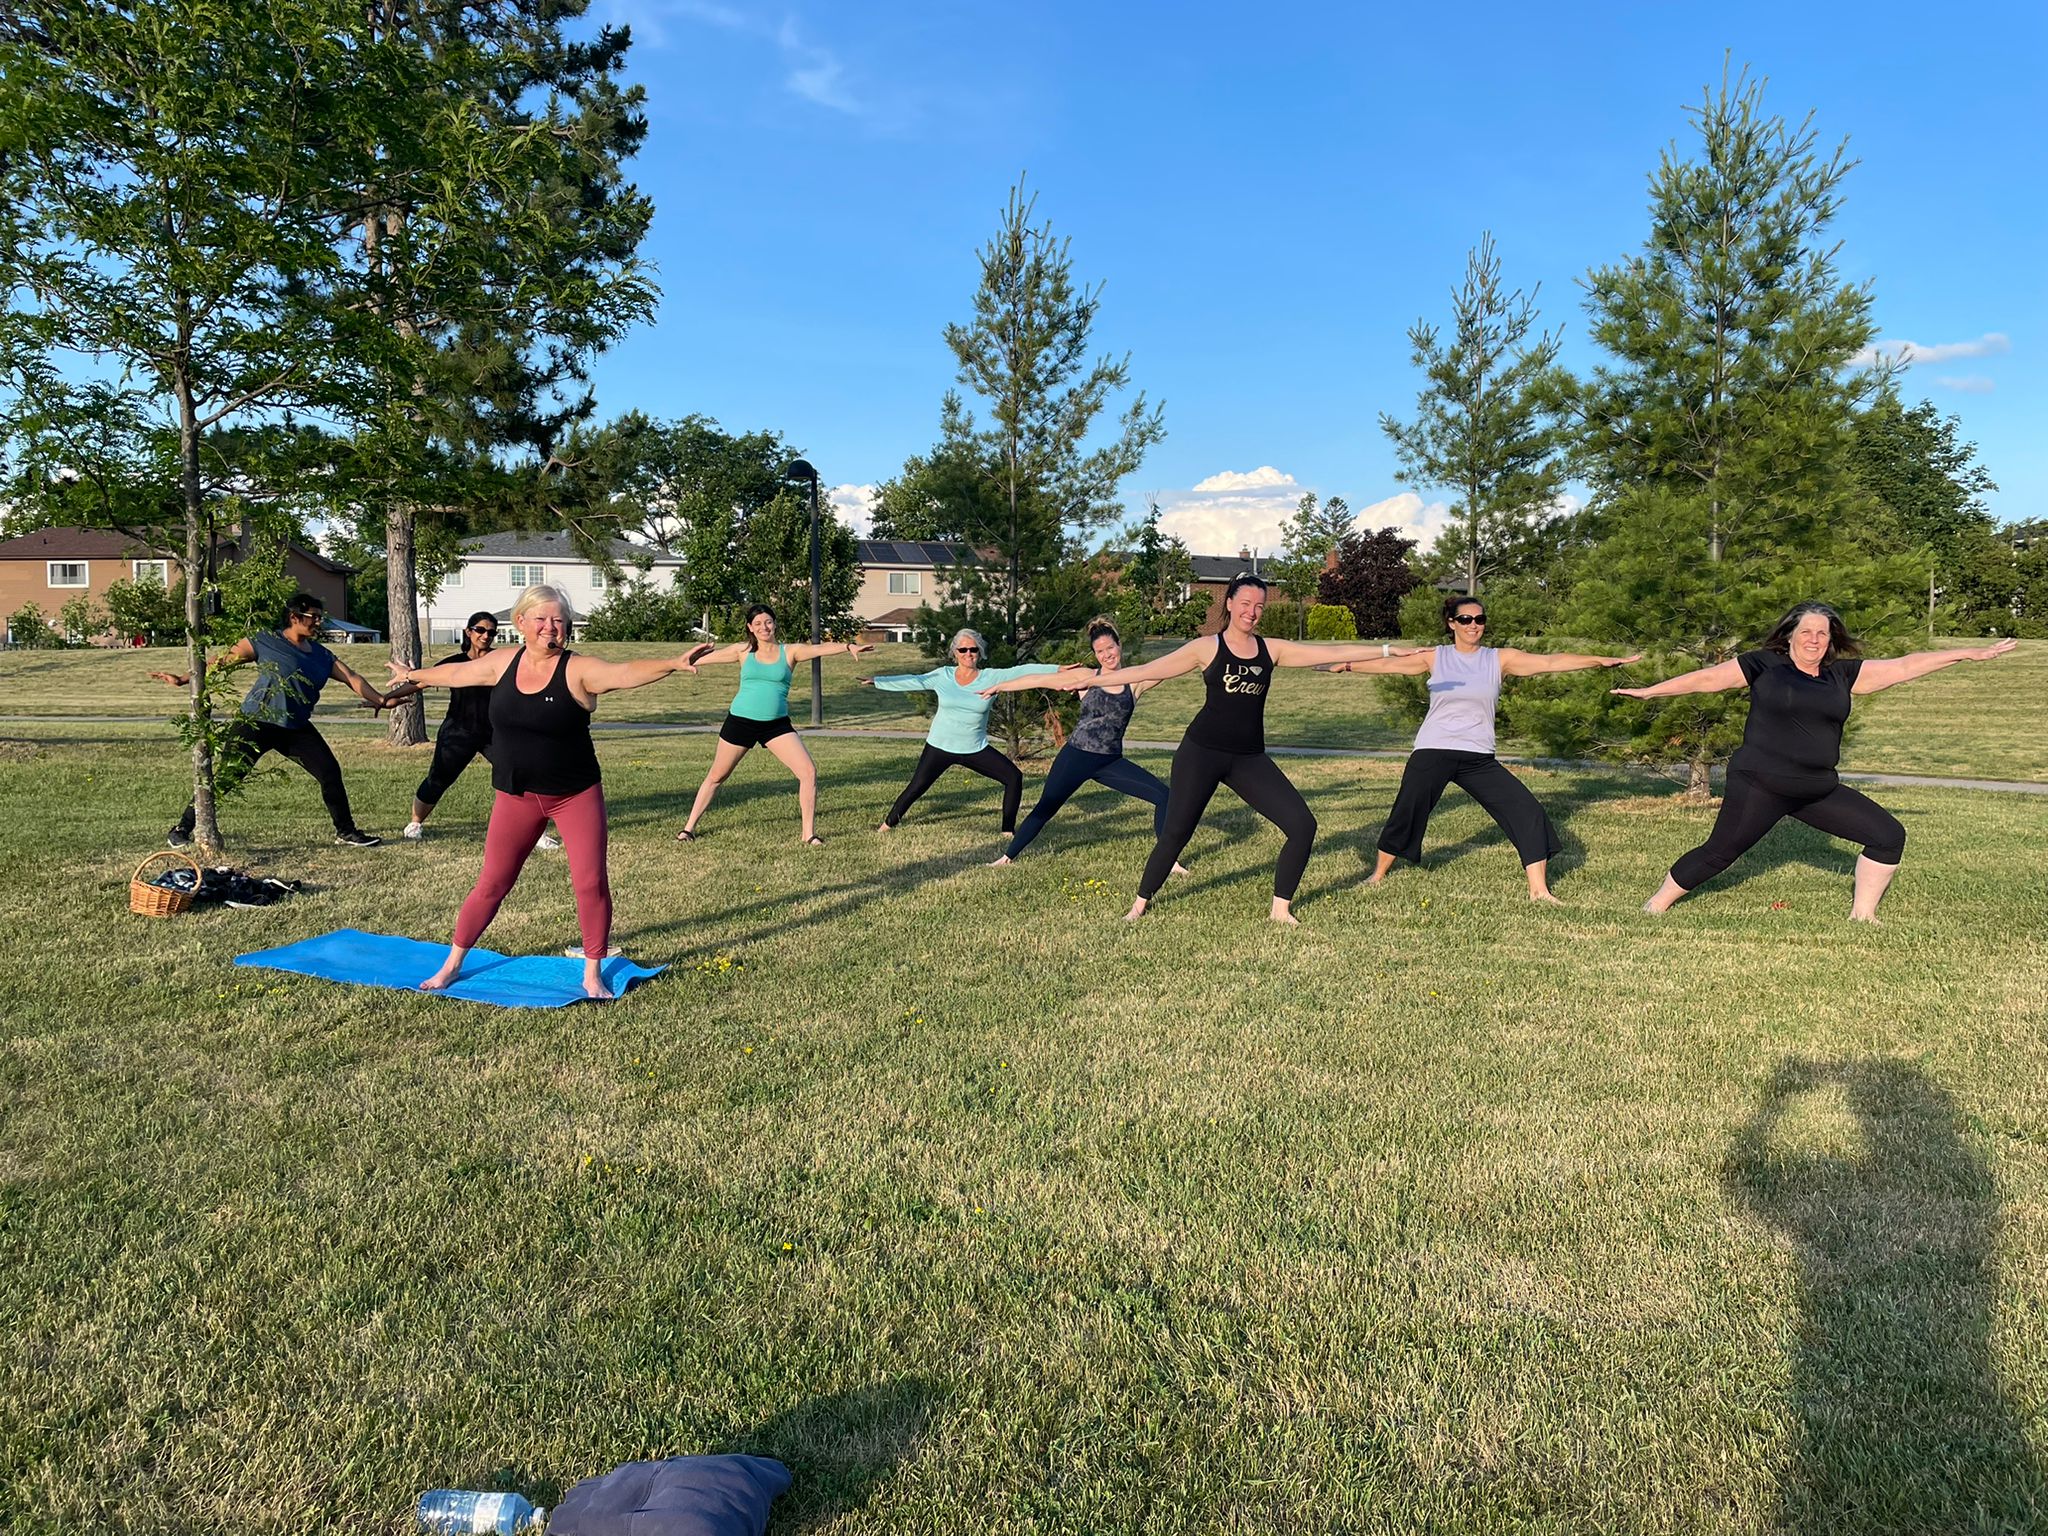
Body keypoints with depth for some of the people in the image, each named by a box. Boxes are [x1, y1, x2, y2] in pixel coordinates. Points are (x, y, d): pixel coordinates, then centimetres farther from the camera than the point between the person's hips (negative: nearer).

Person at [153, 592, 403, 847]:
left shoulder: (323, 656, 10)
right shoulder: (264, 641, -3)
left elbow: (352, 678, 3)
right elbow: (223, 659, -1)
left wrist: (380, 699, -10)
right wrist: (183, 680, -5)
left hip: (296, 728, 5)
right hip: (256, 722, -5)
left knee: (331, 773, -3)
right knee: (224, 778, -5)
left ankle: (346, 833, 10)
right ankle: (181, 830, 10)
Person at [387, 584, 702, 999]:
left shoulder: (577, 670, -14)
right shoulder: (503, 661, 0)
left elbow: (627, 672, -32)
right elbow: (456, 673, 20)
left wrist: (673, 664, -50)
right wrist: (414, 675, 37)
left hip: (576, 795, -3)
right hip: (516, 797, 3)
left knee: (591, 883, -3)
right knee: (492, 883, 10)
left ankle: (593, 975, 15)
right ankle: (452, 964, 29)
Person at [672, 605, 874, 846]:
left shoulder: (789, 652, 0)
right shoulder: (743, 651, 3)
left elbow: (819, 649, -16)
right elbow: (707, 657, 1)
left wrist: (848, 646, -33)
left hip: (776, 724, 0)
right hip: (740, 721, 0)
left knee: (809, 771, -13)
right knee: (716, 777, 12)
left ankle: (809, 833, -1)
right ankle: (690, 826, 29)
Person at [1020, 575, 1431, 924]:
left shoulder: (1272, 650, 6)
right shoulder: (1207, 647, -2)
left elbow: (1332, 652, 5)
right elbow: (1147, 670, -4)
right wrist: (1091, 678, -8)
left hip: (1250, 758, 3)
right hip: (1202, 751, -3)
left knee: (1302, 825, -7)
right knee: (1175, 832, -1)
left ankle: (1281, 909, 8)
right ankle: (1140, 904, 22)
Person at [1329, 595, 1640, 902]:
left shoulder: (1500, 659, 4)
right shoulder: (1434, 657, 4)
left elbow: (1550, 662, -2)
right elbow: (1390, 664, 3)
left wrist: (1603, 660, -9)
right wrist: (1347, 666, -3)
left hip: (1479, 758, 1)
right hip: (1432, 753, -1)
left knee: (1527, 811, -7)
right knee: (1405, 814, 1)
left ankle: (1539, 889, 4)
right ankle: (1378, 874, 25)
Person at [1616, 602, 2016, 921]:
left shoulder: (1842, 673, 10)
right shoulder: (1764, 665, -2)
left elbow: (1902, 667, 13)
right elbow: (1708, 678, 0)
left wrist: (1968, 654, 12)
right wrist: (1649, 691, 0)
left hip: (1818, 790, 6)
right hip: (1759, 786, -5)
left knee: (1889, 836, 3)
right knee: (1718, 853, -5)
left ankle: (1862, 916, 14)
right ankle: (1654, 907, 9)